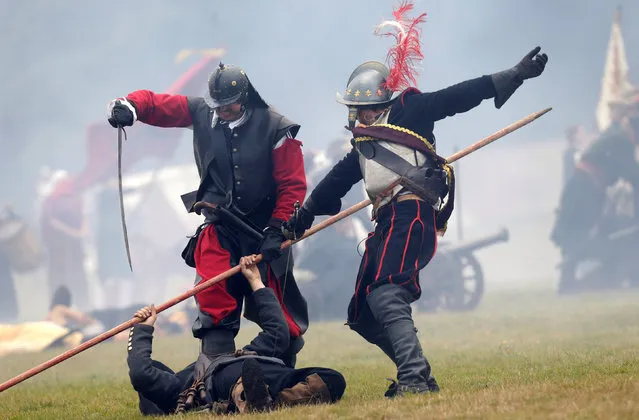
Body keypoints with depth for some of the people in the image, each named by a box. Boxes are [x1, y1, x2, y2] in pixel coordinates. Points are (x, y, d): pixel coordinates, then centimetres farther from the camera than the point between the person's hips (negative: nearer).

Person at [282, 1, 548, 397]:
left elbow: (458, 97, -3)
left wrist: (513, 76, -10)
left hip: (411, 213, -9)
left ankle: (414, 376, -36)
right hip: (387, 221, 9)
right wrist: (305, 213, 42)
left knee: (386, 296, -28)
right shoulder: (364, 142, 25)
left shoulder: (407, 110, 4)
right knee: (363, 315, 8)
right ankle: (417, 376, 15)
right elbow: (339, 179, 37)